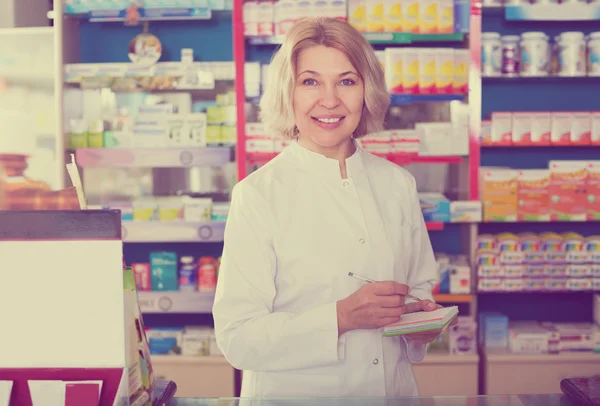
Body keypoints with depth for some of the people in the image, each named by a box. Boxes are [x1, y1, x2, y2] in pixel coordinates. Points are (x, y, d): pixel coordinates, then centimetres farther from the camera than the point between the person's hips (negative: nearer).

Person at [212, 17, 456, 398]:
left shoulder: (398, 185, 2)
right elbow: (236, 338, -14)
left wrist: (423, 317, -6)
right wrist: (342, 317, -23)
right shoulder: (258, 195, -11)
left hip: (393, 391, 4)